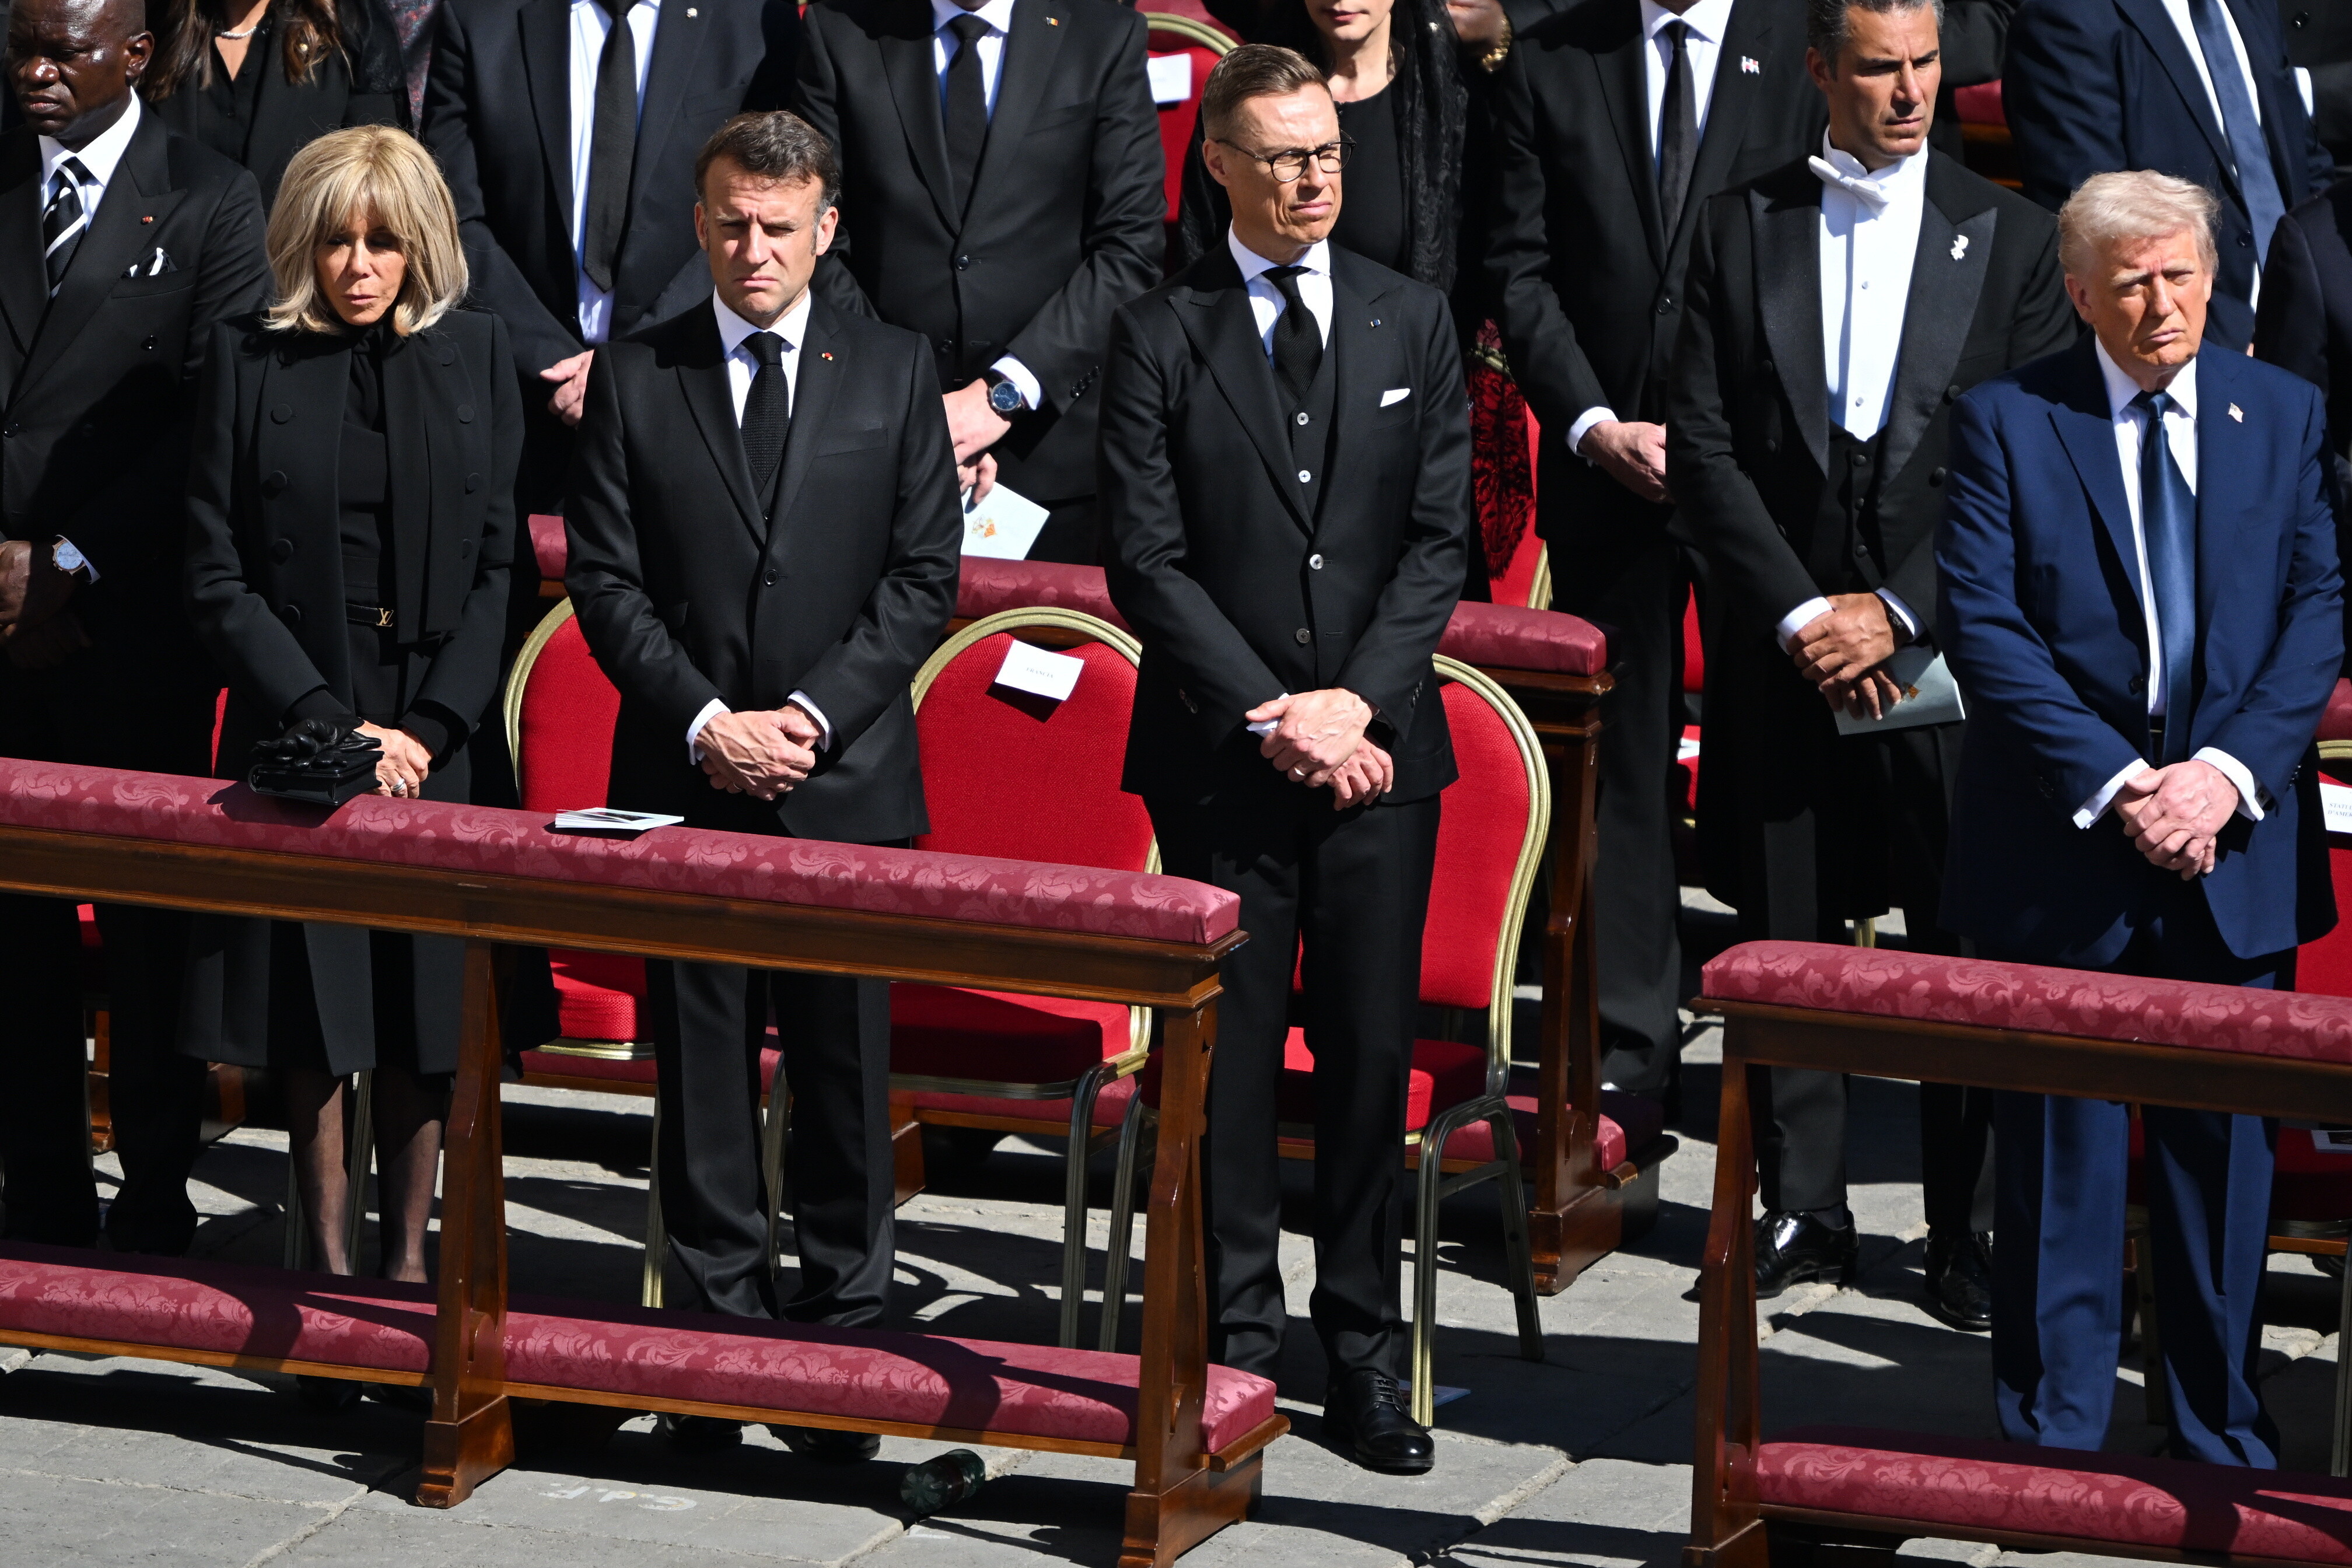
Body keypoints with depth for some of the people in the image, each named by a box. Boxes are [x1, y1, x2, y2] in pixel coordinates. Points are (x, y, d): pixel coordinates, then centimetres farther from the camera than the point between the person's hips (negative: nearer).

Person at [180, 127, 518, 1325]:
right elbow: (218, 577, -2)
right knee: (311, 1015, 2)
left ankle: (408, 1254, 14)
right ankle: (328, 1265, 10)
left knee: (422, 1010, 3)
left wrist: (430, 727, -8)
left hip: (440, 739, 1)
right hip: (297, 730, -1)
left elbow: (498, 564, 3)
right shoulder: (250, 361, 0)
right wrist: (332, 722, -11)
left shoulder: (476, 355, 4)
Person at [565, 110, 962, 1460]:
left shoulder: (895, 371, 5)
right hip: (684, 782, 1)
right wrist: (705, 723, -10)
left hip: (848, 780, -1)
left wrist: (815, 713, -10)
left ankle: (846, 1331, 9)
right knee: (701, 1063, 4)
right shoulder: (634, 379, 5)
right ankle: (718, 1323, 12)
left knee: (847, 1068, 2)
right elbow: (606, 579, 2)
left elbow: (925, 573, 1)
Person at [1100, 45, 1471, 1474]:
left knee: (1373, 1053, 3)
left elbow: (1440, 538, 5)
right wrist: (1271, 714, -12)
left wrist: (1360, 697, -9)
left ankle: (1364, 1353, 9)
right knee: (1228, 1051, 1)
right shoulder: (1161, 337, 1)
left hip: (1381, 747, 2)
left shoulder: (1414, 324, 9)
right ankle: (1240, 1342, 9)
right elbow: (1149, 561, -4)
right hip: (1221, 755, -2)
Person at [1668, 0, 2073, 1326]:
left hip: (1947, 646, -1)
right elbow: (1703, 444, 1)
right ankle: (1804, 1213, 16)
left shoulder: (2013, 240, 3)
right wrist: (1799, 611, -8)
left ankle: (1974, 1239, 6)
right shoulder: (1742, 232, 6)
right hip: (1785, 651, 1)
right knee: (1789, 943, 5)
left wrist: (1898, 610, -10)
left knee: (1966, 953, -1)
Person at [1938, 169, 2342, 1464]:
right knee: (2060, 1150, 3)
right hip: (2062, 852, -2)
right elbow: (1981, 627, -8)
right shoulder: (2006, 423, -1)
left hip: (2236, 844, 2)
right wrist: (2114, 784, -16)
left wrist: (2230, 768, -13)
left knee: (2224, 1145, 8)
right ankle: (2051, 1438, 12)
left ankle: (2222, 1431, 18)